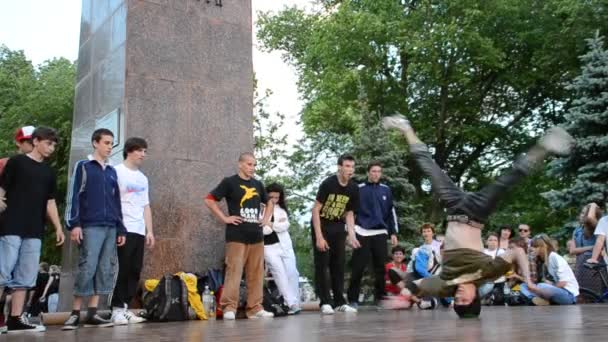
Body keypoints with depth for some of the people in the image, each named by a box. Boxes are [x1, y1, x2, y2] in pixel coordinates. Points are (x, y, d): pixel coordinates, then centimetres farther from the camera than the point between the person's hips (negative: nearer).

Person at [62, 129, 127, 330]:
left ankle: (92, 314, 5)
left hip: (110, 228, 6)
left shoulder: (112, 172, 20)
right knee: (87, 268, -11)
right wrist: (74, 224, -13)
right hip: (91, 227, -6)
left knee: (105, 270, 1)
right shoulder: (82, 166, 4)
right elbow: (73, 196, -3)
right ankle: (75, 314, -3)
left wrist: (121, 229, 15)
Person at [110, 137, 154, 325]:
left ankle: (125, 307, 13)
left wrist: (149, 231, 13)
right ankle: (117, 309, 2)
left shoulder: (143, 178, 20)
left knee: (134, 271, 6)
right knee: (121, 271, -5)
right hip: (123, 230, -7)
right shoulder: (117, 172, -2)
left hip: (139, 231, 7)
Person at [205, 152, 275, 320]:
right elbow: (209, 200, -5)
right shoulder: (230, 182, -1)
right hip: (237, 236, -6)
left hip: (256, 235, 6)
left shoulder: (258, 184, 16)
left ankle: (255, 308, 11)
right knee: (234, 271, -9)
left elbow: (269, 202, 30)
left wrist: (267, 218, 13)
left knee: (256, 273, 5)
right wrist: (224, 218, -10)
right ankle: (229, 308, -4)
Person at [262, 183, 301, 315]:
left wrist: (271, 225, -11)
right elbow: (260, 229, -15)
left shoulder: (281, 209, 15)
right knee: (280, 275, -10)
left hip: (285, 245, 5)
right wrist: (277, 224, -8)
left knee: (292, 274, 1)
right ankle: (292, 304, -10)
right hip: (269, 247, -5)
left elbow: (285, 225, 1)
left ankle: (295, 303, 9)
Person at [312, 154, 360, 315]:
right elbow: (316, 209, -18)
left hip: (338, 228, 5)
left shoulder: (354, 189, -5)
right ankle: (325, 302, -2)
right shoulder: (328, 184, -19)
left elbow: (349, 213, 2)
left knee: (339, 265, 6)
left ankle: (339, 302, 12)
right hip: (321, 226, -5)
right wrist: (319, 236, -22)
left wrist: (352, 235, -11)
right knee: (322, 264, -5)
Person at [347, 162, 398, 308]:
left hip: (381, 233, 3)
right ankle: (353, 299, 5)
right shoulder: (359, 189, 3)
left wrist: (393, 233, 8)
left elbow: (391, 213, 14)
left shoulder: (386, 190, 11)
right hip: (362, 233, -2)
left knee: (380, 267, 4)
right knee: (358, 267, -3)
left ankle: (380, 298, 13)